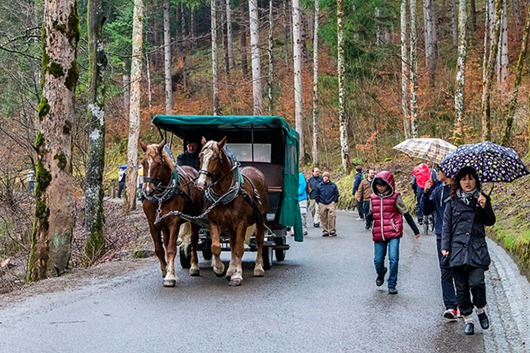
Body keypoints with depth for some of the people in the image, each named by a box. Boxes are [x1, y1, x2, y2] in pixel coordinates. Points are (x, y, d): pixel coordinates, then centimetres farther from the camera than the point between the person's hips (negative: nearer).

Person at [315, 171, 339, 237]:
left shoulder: (333, 185, 5)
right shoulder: (319, 186, 8)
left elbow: (336, 194, 9)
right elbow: (317, 195, 13)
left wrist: (334, 201, 0)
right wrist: (318, 202, 5)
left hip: (331, 203, -2)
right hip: (322, 204, 2)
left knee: (331, 217, -11)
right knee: (323, 218, 2)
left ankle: (332, 231, -5)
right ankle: (325, 231, 10)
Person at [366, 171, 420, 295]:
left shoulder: (395, 197, -3)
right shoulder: (373, 197, 8)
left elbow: (406, 214, 2)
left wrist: (415, 230, 3)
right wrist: (369, 215, -6)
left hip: (393, 233, -3)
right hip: (378, 233, 3)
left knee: (393, 259, -9)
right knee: (378, 260, 6)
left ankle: (392, 285, 3)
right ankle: (381, 274, 39)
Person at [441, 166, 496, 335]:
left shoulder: (482, 199, 8)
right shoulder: (453, 201, 7)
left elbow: (490, 222, 4)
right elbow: (446, 225, 7)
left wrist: (485, 207, -14)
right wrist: (445, 247, 0)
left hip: (477, 248, -1)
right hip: (457, 248, 1)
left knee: (477, 282, -16)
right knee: (461, 287, 3)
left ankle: (480, 309, 12)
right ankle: (468, 320, 15)